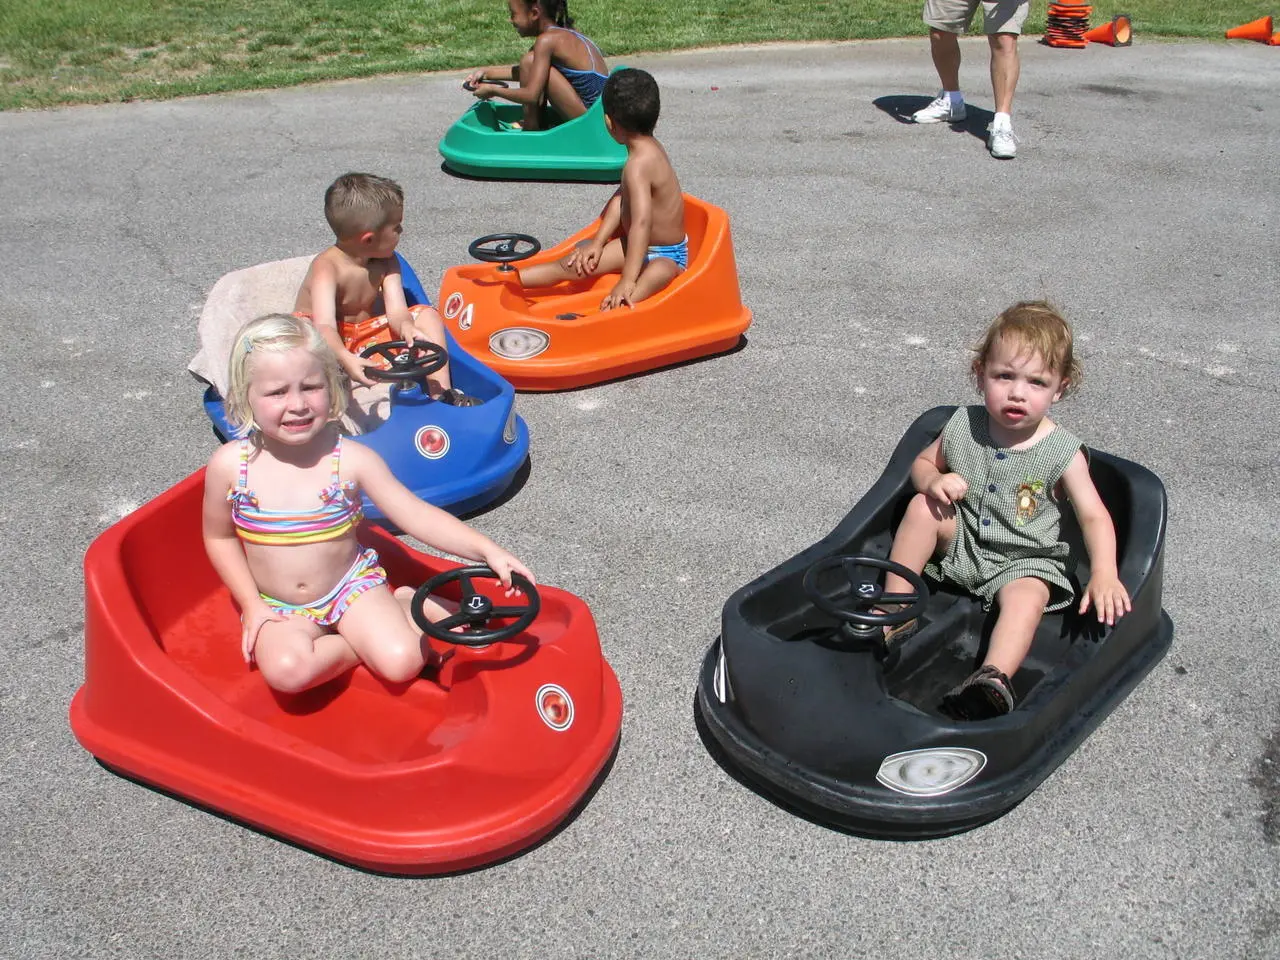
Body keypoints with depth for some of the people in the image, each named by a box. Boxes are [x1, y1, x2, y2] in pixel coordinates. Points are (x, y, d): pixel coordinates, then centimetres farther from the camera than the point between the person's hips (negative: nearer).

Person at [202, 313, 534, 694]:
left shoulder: (351, 459, -16)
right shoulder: (230, 464, -13)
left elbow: (415, 514, -17)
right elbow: (219, 537, 3)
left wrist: (487, 550, -28)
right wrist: (251, 605, -3)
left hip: (353, 586, -1)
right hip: (278, 608, 1)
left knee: (403, 662, -24)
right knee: (287, 670, -30)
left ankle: (406, 606, 7)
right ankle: (364, 645, -3)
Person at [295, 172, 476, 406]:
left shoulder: (386, 261, -7)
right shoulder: (327, 268, -26)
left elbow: (396, 311, -18)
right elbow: (324, 326, -39)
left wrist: (407, 328, -44)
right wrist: (346, 359, -60)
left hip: (368, 334, 5)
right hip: (332, 343, -5)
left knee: (426, 314, -10)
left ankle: (441, 392, -19)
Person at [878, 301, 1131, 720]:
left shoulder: (1062, 452, -13)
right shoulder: (964, 426, -6)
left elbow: (1094, 516, -12)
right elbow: (922, 462, 9)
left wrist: (1104, 574, -29)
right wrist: (933, 480, -17)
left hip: (1023, 560, -2)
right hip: (962, 542, 3)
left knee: (1027, 599, -32)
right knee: (923, 506, -21)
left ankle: (994, 676, -48)